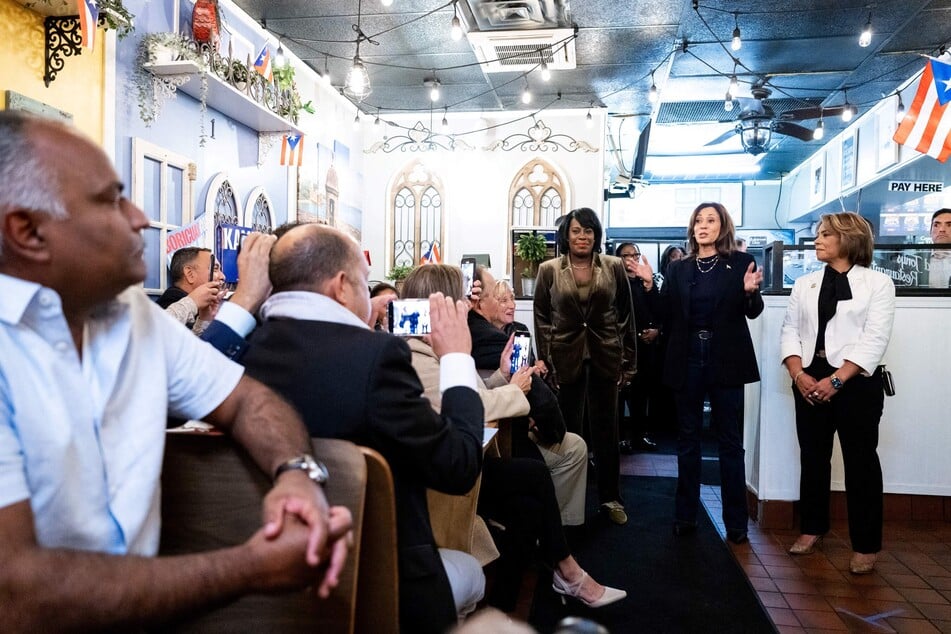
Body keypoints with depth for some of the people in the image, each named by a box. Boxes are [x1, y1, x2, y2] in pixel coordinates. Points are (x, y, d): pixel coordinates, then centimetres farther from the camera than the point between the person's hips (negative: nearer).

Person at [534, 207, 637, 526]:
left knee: (606, 429, 10)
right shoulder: (549, 270, 0)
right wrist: (546, 362, -5)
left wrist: (628, 361, 2)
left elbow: (626, 315, 5)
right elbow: (542, 318, 1)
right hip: (566, 359, -1)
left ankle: (610, 498, 22)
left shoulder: (614, 267, 2)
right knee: (568, 430, 7)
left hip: (605, 357, 1)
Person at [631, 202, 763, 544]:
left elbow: (753, 312, -3)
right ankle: (685, 515, 20)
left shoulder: (741, 262, 1)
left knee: (730, 441, 4)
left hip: (725, 359, -2)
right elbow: (666, 313, 3)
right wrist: (649, 284, -9)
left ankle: (736, 521, 15)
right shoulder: (679, 268, 8)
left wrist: (750, 291, -23)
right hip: (687, 359, 3)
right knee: (687, 438, 10)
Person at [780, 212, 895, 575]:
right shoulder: (805, 284, 11)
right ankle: (812, 528, 25)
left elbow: (875, 340, -9)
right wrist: (799, 374, -10)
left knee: (860, 461, 2)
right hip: (810, 382, 4)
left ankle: (865, 545, 13)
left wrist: (837, 380, -17)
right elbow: (790, 331, 6)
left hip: (856, 382, -4)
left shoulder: (877, 283, -1)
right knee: (812, 457, 11)